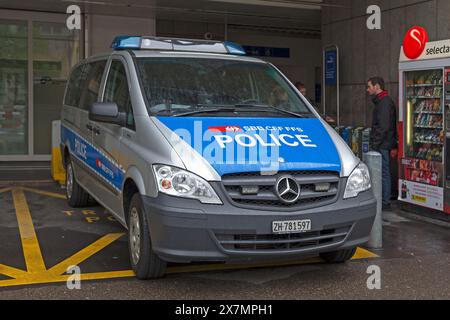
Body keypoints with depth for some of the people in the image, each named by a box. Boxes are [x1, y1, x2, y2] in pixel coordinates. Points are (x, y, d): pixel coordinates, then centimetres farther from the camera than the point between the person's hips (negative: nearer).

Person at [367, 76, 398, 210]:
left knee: (384, 173, -5)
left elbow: (383, 127, -22)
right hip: (384, 145, 10)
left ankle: (385, 202, 0)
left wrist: (375, 144, -19)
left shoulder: (384, 102, -16)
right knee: (384, 172, 13)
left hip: (382, 145, -10)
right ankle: (385, 200, 19)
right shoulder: (383, 101, 18)